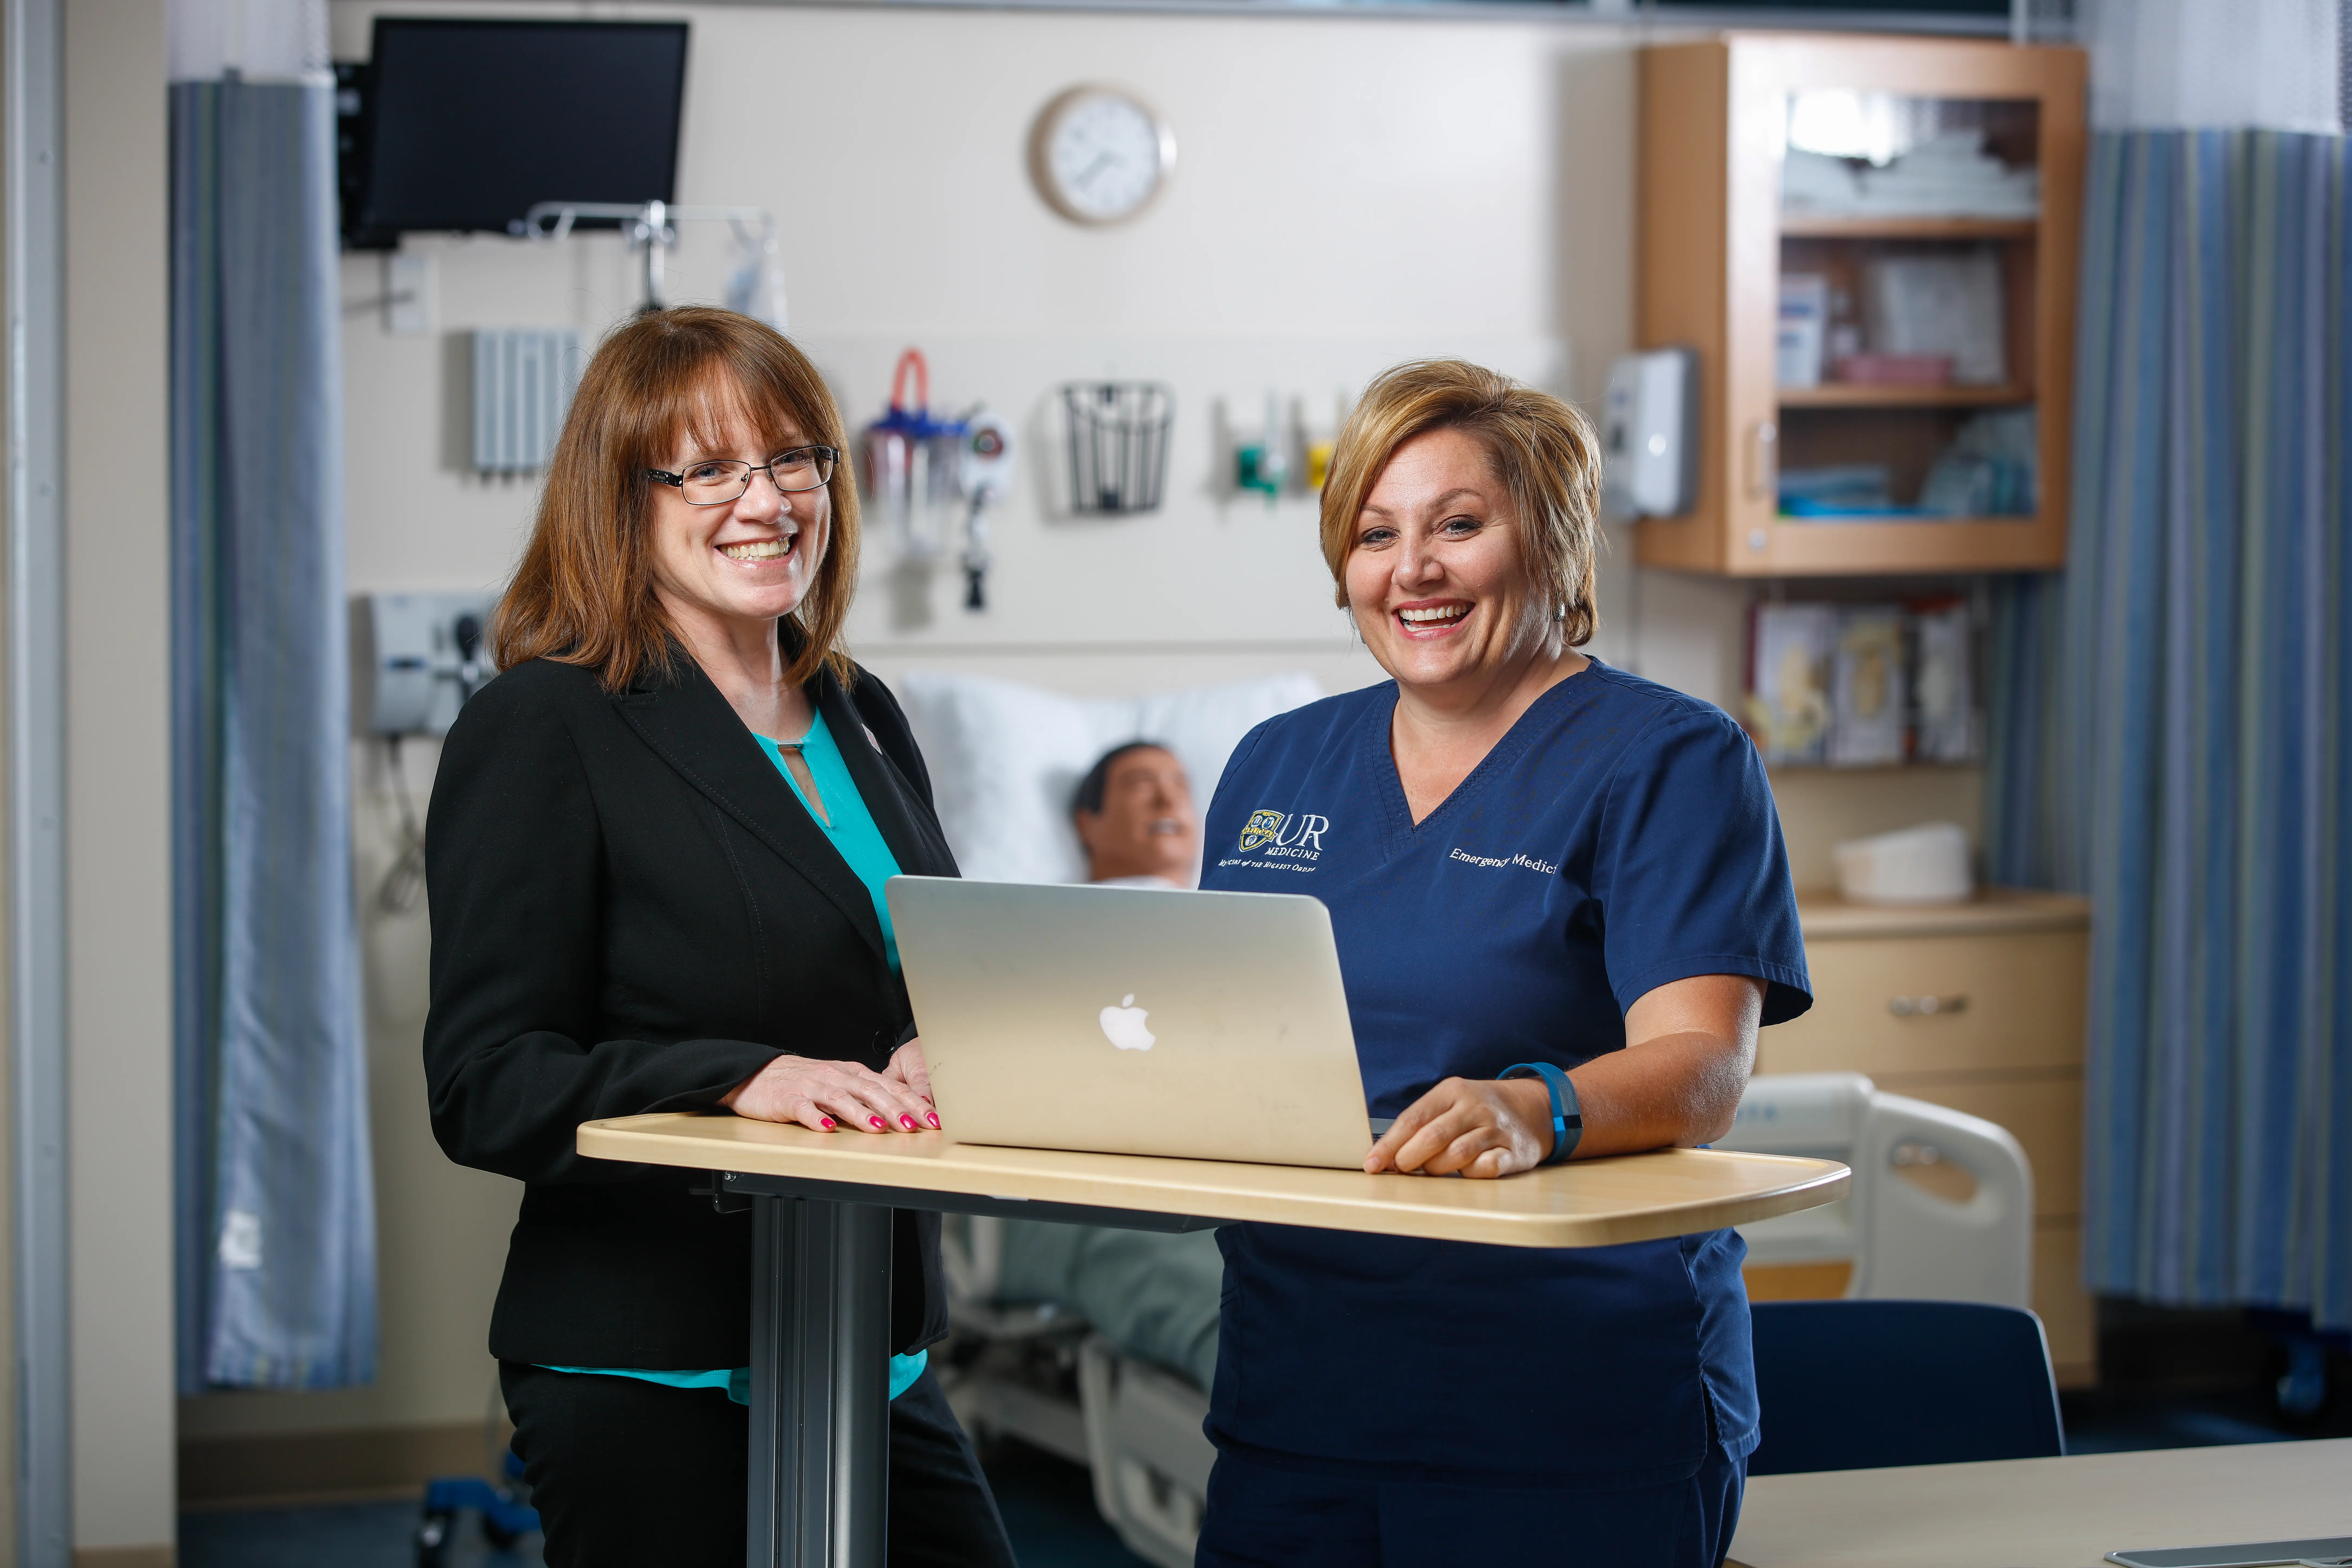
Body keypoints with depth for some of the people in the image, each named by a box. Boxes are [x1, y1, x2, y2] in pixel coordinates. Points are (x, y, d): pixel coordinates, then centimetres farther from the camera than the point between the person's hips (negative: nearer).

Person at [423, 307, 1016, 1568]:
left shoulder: (860, 718, 14)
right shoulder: (542, 731, -7)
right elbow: (486, 1086, -12)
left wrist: (943, 1056, 0)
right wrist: (742, 1078, -25)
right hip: (652, 1379, -7)